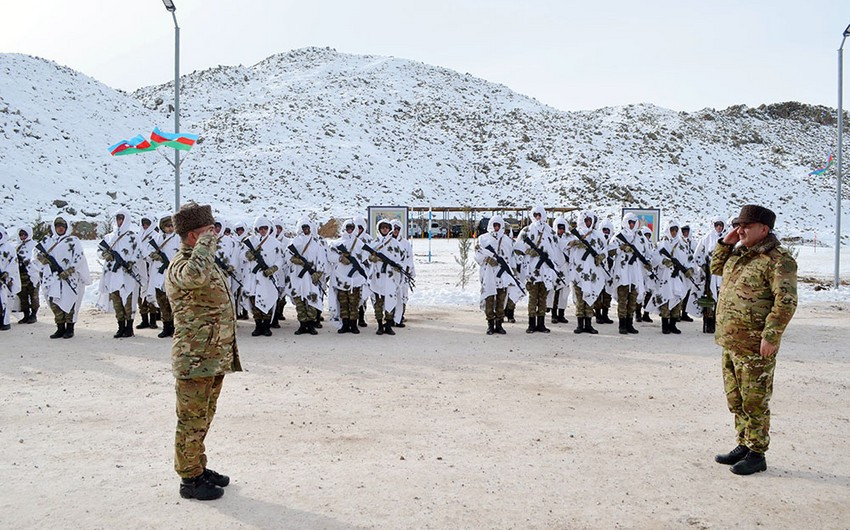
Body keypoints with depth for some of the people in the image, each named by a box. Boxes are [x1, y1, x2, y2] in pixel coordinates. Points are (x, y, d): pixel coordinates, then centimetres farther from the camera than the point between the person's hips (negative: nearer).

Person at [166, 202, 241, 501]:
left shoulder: (206, 262, 14)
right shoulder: (180, 267, -18)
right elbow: (196, 275, -46)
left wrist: (227, 353, 24)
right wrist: (207, 240, -29)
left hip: (214, 358, 10)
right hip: (195, 360, -10)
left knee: (203, 418, 21)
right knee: (192, 421, 3)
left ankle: (199, 467, 34)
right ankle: (190, 480, 15)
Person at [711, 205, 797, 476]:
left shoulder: (778, 260, -15)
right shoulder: (740, 254, 13)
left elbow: (786, 302, -20)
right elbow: (716, 268, 30)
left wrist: (771, 337, -22)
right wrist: (725, 243, 13)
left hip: (754, 347, -9)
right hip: (730, 342, 9)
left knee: (754, 401, 0)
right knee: (735, 399, 17)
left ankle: (756, 454, 11)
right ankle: (743, 445, 30)